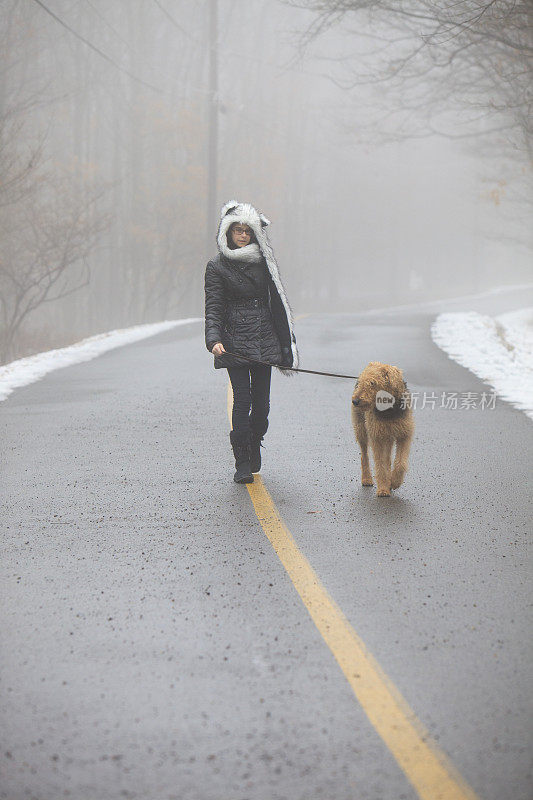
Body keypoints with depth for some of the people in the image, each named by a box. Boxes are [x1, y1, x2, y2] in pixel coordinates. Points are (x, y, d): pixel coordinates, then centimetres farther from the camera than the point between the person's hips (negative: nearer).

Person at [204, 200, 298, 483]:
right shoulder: (217, 266, 0)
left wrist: (284, 342, 17)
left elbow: (274, 301, 18)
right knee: (242, 400, -11)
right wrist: (214, 340, -22)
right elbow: (213, 308, -6)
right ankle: (242, 463, -5)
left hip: (264, 341, 4)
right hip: (235, 341, -3)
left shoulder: (262, 261, 11)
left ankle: (255, 444, 30)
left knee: (262, 401, 3)